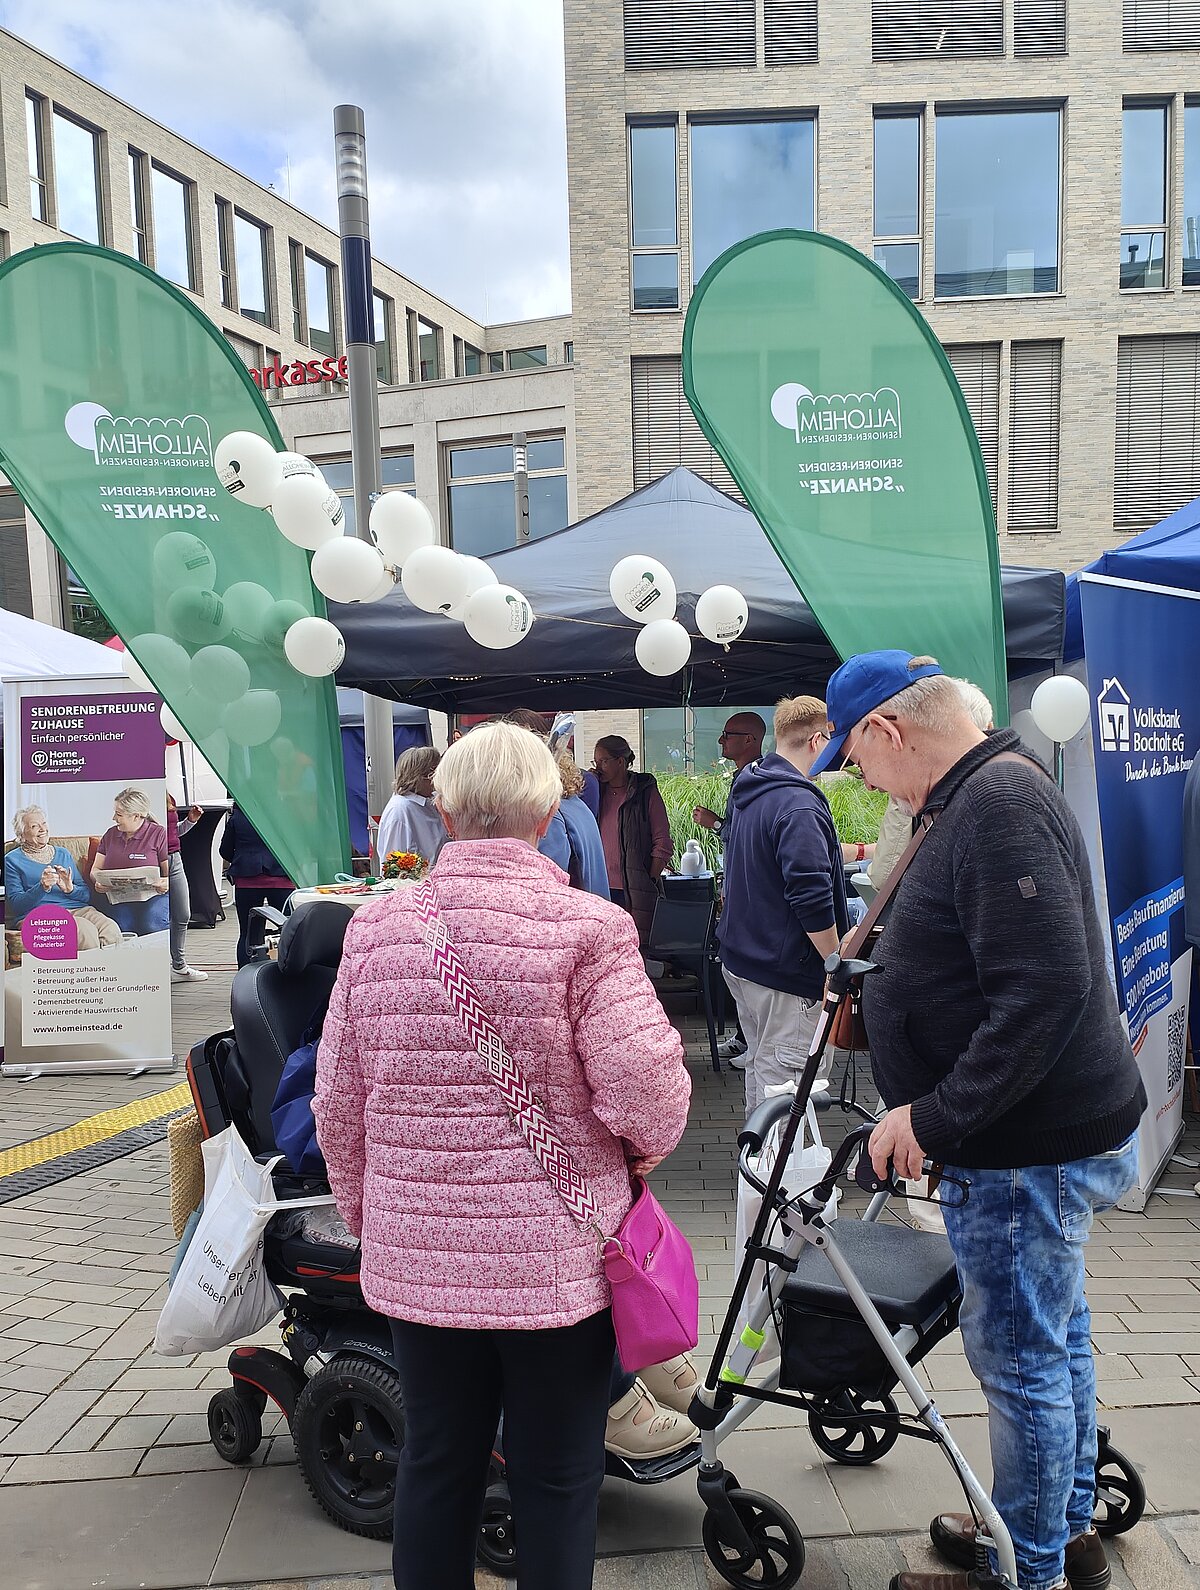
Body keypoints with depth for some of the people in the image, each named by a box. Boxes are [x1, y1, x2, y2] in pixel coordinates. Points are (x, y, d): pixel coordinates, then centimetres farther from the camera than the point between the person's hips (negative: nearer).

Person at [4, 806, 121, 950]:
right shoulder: (12, 860, 12)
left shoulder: (63, 853, 23)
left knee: (112, 929, -30)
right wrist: (42, 887, -18)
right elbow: (16, 904, -1)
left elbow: (87, 895, 16)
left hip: (77, 908, 4)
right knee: (86, 930, -35)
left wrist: (70, 889, -7)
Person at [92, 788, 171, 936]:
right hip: (118, 900, 3)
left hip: (153, 896, -3)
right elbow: (96, 869, 19)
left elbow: (170, 871, 0)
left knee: (150, 926, -32)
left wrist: (166, 882, -25)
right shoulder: (110, 834, 19)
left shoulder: (159, 834, 4)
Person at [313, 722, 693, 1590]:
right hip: (556, 1258, -4)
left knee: (434, 1463, 21)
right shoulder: (587, 926, -16)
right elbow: (647, 1088, -19)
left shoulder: (377, 924, -2)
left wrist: (361, 1207, 18)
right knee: (557, 1480, 15)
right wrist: (649, 1145, 4)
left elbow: (338, 1098, 3)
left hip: (417, 1255, 4)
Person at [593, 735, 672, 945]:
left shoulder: (646, 793, 0)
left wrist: (651, 881, -6)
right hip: (602, 887, 4)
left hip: (635, 890, -4)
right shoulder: (596, 792, 12)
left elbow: (662, 843, -1)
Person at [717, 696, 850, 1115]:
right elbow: (812, 899, -25)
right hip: (784, 971, -10)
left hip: (739, 956, 10)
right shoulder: (800, 806, -21)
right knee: (782, 1076, -2)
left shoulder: (746, 791, 10)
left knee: (759, 1062, 20)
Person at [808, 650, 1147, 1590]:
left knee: (1021, 1358, 7)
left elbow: (1046, 991, -30)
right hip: (1057, 1129, 10)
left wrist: (936, 1118, -25)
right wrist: (883, 982, 22)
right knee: (1057, 1338, 23)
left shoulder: (998, 802, -23)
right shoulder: (996, 791, 9)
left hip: (1033, 1149, -10)